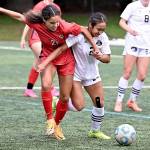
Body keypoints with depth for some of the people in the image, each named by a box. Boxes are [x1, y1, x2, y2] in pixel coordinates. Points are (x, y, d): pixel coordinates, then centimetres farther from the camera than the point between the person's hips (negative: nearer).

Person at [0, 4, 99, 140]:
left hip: (66, 60, 0)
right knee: (46, 85, -31)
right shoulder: (37, 24, -25)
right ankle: (49, 118, -14)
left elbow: (83, 30, -17)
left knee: (65, 97, 5)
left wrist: (95, 47, -7)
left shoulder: (65, 26, -31)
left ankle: (57, 124, 30)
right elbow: (20, 17, -10)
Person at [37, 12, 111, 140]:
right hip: (74, 73, -5)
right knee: (79, 106, -14)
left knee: (100, 104, 2)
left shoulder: (103, 37, -11)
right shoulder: (79, 35, -26)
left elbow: (107, 58, -6)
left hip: (92, 74, 5)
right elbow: (61, 49, -28)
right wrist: (44, 63, -36)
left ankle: (95, 131, 25)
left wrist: (99, 57, -30)